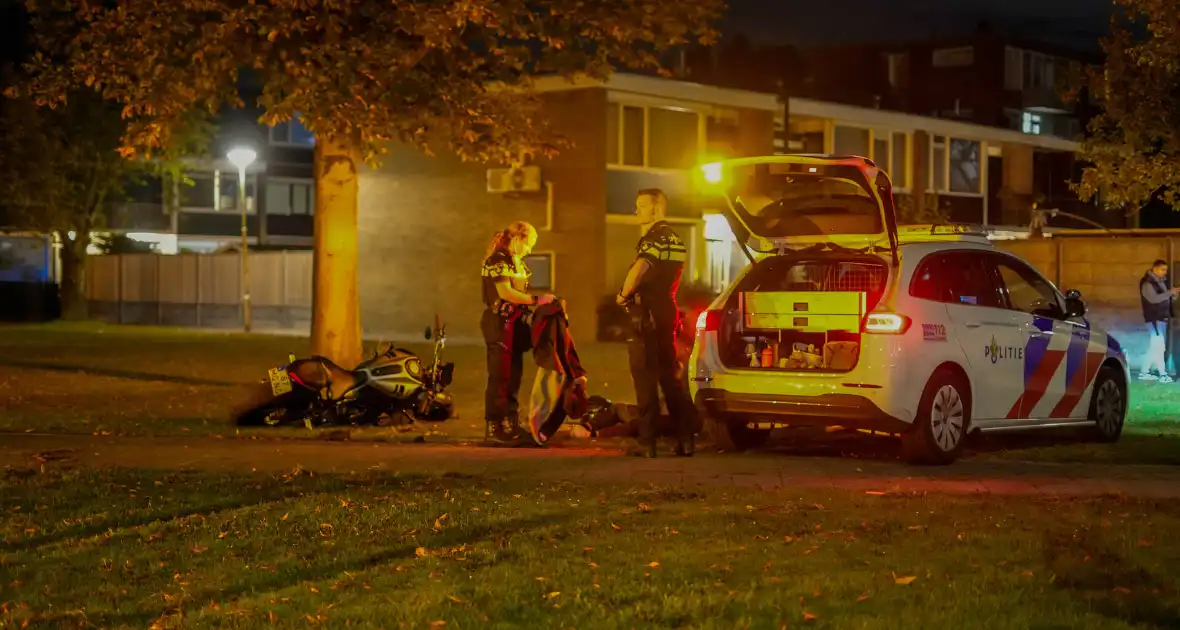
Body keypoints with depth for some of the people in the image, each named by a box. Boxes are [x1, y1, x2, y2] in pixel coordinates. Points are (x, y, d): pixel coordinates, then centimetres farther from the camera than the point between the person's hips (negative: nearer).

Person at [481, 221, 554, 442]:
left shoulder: (516, 261, 17)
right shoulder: (498, 260, -13)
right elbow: (505, 293, -22)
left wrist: (543, 300, 1)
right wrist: (536, 299, -22)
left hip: (515, 323, 10)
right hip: (500, 324, -10)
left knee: (513, 376, 13)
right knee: (500, 378, -8)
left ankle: (510, 424, 20)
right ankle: (494, 426, -4)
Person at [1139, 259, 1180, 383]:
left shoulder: (1162, 281, 14)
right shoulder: (1147, 283, -13)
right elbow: (1153, 299, -25)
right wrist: (1169, 293, -25)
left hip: (1162, 317, 9)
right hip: (1154, 318, -9)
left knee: (1154, 347, 11)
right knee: (1159, 346, -12)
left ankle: (1144, 372, 17)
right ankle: (1162, 374, -13)